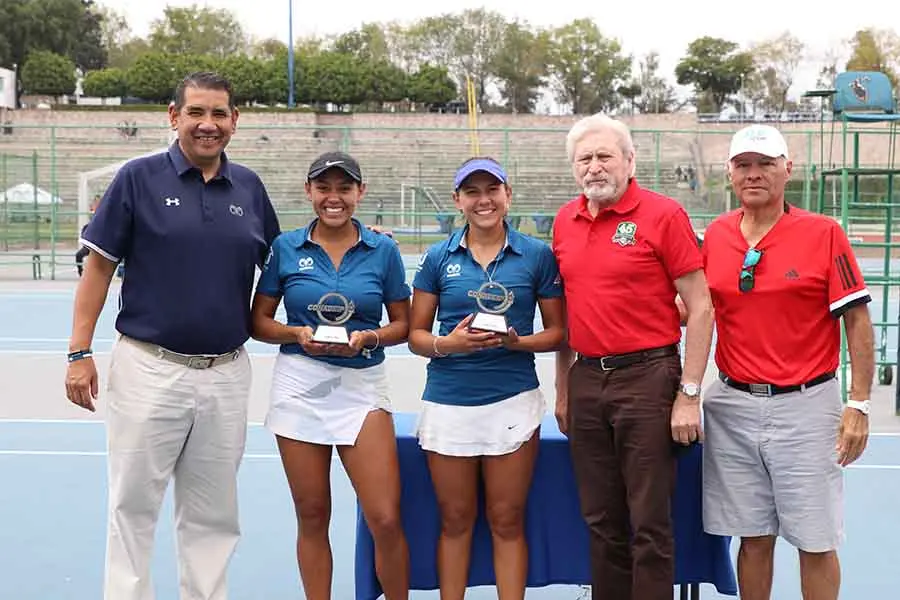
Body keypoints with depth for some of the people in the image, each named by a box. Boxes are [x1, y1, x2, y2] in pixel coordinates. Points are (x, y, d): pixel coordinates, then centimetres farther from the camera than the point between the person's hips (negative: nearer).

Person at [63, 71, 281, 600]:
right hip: (150, 368, -3)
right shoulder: (139, 178, -3)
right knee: (134, 506, 6)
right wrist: (80, 352, -7)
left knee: (213, 515, 13)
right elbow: (100, 266, -2)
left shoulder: (249, 187, 7)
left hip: (227, 373, 3)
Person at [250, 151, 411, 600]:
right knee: (312, 516, 8)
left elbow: (403, 324, 8)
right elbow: (258, 323, 8)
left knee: (386, 519, -7)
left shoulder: (383, 250, 3)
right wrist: (298, 334, -11)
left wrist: (369, 337, -12)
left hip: (362, 386, -1)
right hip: (300, 384, 1)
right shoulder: (285, 247, 4)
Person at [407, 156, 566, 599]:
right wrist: (448, 343, -14)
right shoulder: (437, 257, 5)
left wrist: (517, 341, -13)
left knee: (507, 520, 6)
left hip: (513, 400, -1)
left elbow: (557, 331, 5)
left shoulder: (537, 255, 2)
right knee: (455, 519, 10)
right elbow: (415, 335, 6)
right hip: (447, 401, 1)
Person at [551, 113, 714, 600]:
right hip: (585, 381, 5)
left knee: (649, 523, 0)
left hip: (646, 378, -5)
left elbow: (700, 308, -8)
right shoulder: (564, 222, 10)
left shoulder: (663, 215, -7)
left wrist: (689, 394, -12)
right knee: (601, 521, 13)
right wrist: (562, 390, 16)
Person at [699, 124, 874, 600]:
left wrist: (859, 404, -9)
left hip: (805, 405, -3)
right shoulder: (715, 235, 5)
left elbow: (857, 322, -5)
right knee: (753, 537, 12)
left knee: (816, 542, 5)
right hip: (733, 405, 3)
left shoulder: (824, 233, -5)